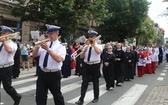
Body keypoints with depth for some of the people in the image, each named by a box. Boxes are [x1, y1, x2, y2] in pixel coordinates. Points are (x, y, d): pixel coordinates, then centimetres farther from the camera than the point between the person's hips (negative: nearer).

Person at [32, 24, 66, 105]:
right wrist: (38, 45, -10)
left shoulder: (61, 46, -6)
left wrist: (48, 49, -26)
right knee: (40, 96, 7)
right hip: (42, 73, 5)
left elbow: (59, 59, -23)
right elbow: (34, 55, 6)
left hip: (54, 74, -5)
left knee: (57, 95, 12)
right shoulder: (45, 44, 10)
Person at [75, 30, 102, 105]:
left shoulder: (98, 45, -2)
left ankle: (96, 97, 27)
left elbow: (99, 52, -27)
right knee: (84, 82, 0)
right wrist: (86, 47, -8)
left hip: (95, 65, -3)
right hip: (86, 65, 3)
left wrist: (93, 44, -16)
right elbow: (81, 57, 3)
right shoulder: (86, 46, 10)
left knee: (95, 82, 10)